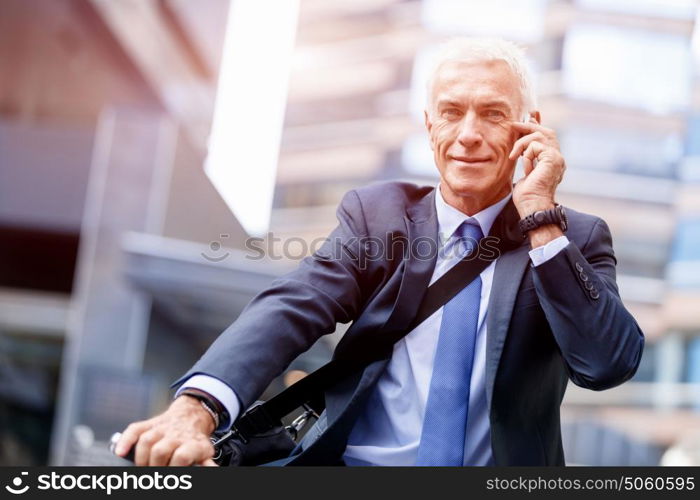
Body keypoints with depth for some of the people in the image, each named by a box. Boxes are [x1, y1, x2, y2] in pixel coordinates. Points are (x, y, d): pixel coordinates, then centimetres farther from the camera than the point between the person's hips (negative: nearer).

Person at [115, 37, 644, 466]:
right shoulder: (376, 213, 6)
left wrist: (540, 218, -13)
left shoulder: (579, 237, 5)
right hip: (349, 459, 1)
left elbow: (608, 365, -9)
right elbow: (293, 308, -9)